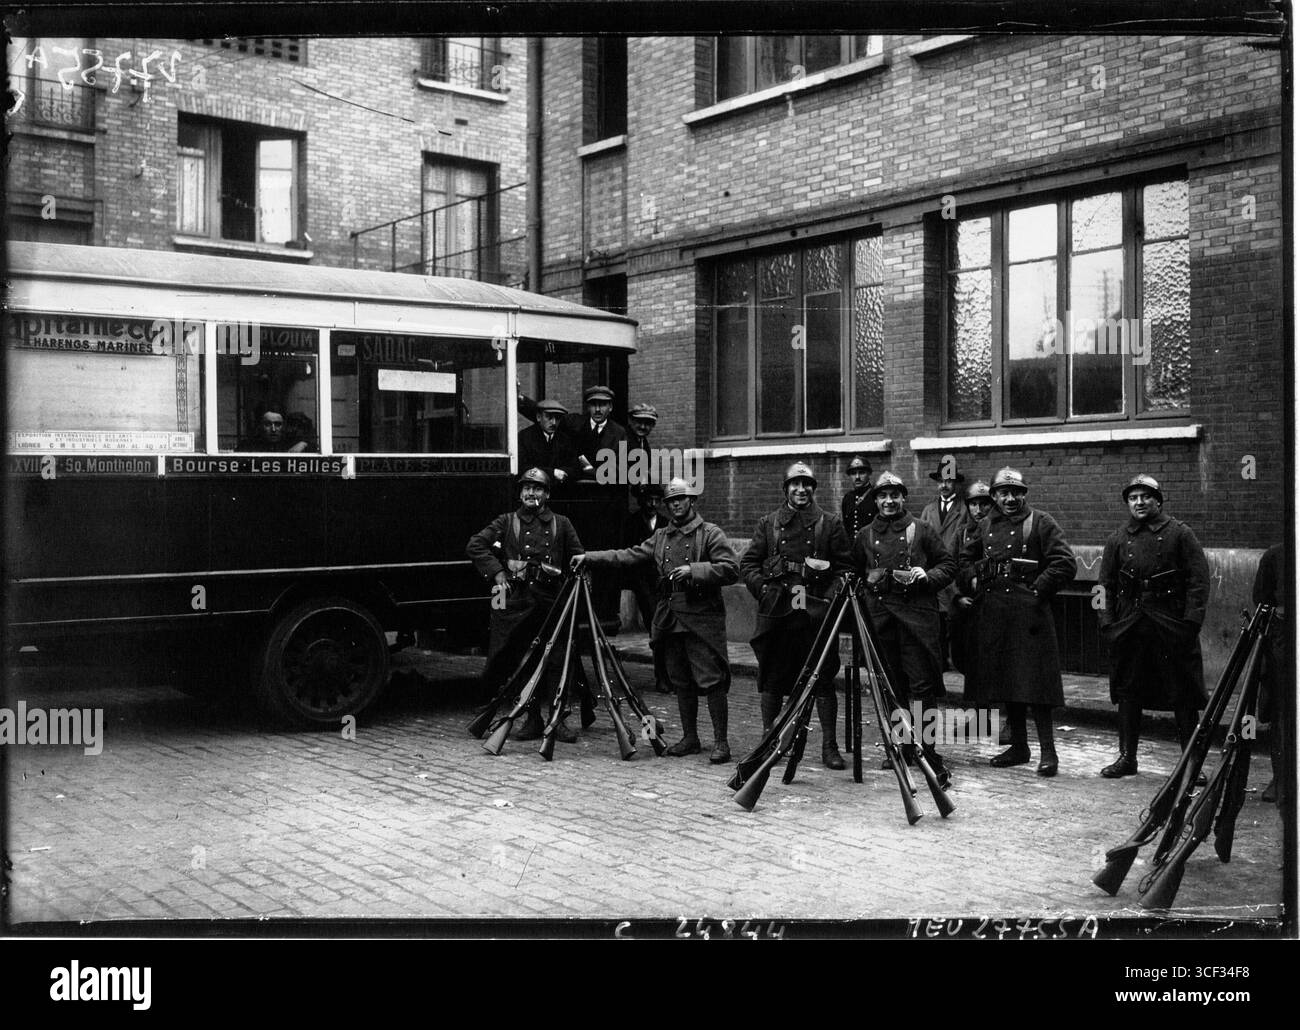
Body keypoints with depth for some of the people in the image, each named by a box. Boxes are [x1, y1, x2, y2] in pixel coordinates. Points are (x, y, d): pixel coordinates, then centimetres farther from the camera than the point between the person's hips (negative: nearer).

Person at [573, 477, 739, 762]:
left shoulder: (710, 534, -3)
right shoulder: (660, 537, 15)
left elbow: (730, 569, -11)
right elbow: (628, 556, 11)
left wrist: (694, 570, -20)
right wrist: (590, 557, 4)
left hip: (702, 619, -6)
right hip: (670, 618, 6)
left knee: (710, 680, -7)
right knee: (681, 682, 11)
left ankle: (721, 741, -1)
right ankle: (689, 738, 22)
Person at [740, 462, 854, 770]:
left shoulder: (830, 523, 7)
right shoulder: (768, 523, 11)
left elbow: (845, 568, 5)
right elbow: (748, 564, 9)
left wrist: (828, 596, -9)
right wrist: (765, 589, -6)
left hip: (816, 613, -1)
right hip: (775, 614, 1)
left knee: (823, 679, -1)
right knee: (772, 679, 8)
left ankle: (829, 745, 6)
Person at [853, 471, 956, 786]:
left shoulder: (923, 530, 5)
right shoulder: (865, 536, 14)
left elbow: (949, 565, 7)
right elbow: (855, 573, 26)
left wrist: (928, 576, -9)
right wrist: (868, 580, 8)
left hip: (918, 613, -3)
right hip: (880, 616, 4)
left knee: (922, 684, -9)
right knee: (889, 685, 9)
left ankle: (930, 754, -7)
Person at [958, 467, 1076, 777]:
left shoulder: (1041, 522, -2)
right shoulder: (986, 526, 14)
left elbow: (1065, 563, -8)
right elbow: (965, 559, 28)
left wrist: (1038, 589, -12)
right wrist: (973, 581, 10)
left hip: (1030, 612, -6)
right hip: (994, 615, 6)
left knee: (1035, 681, -8)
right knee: (1005, 681, 11)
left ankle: (1047, 750, -1)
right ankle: (1019, 746, 21)